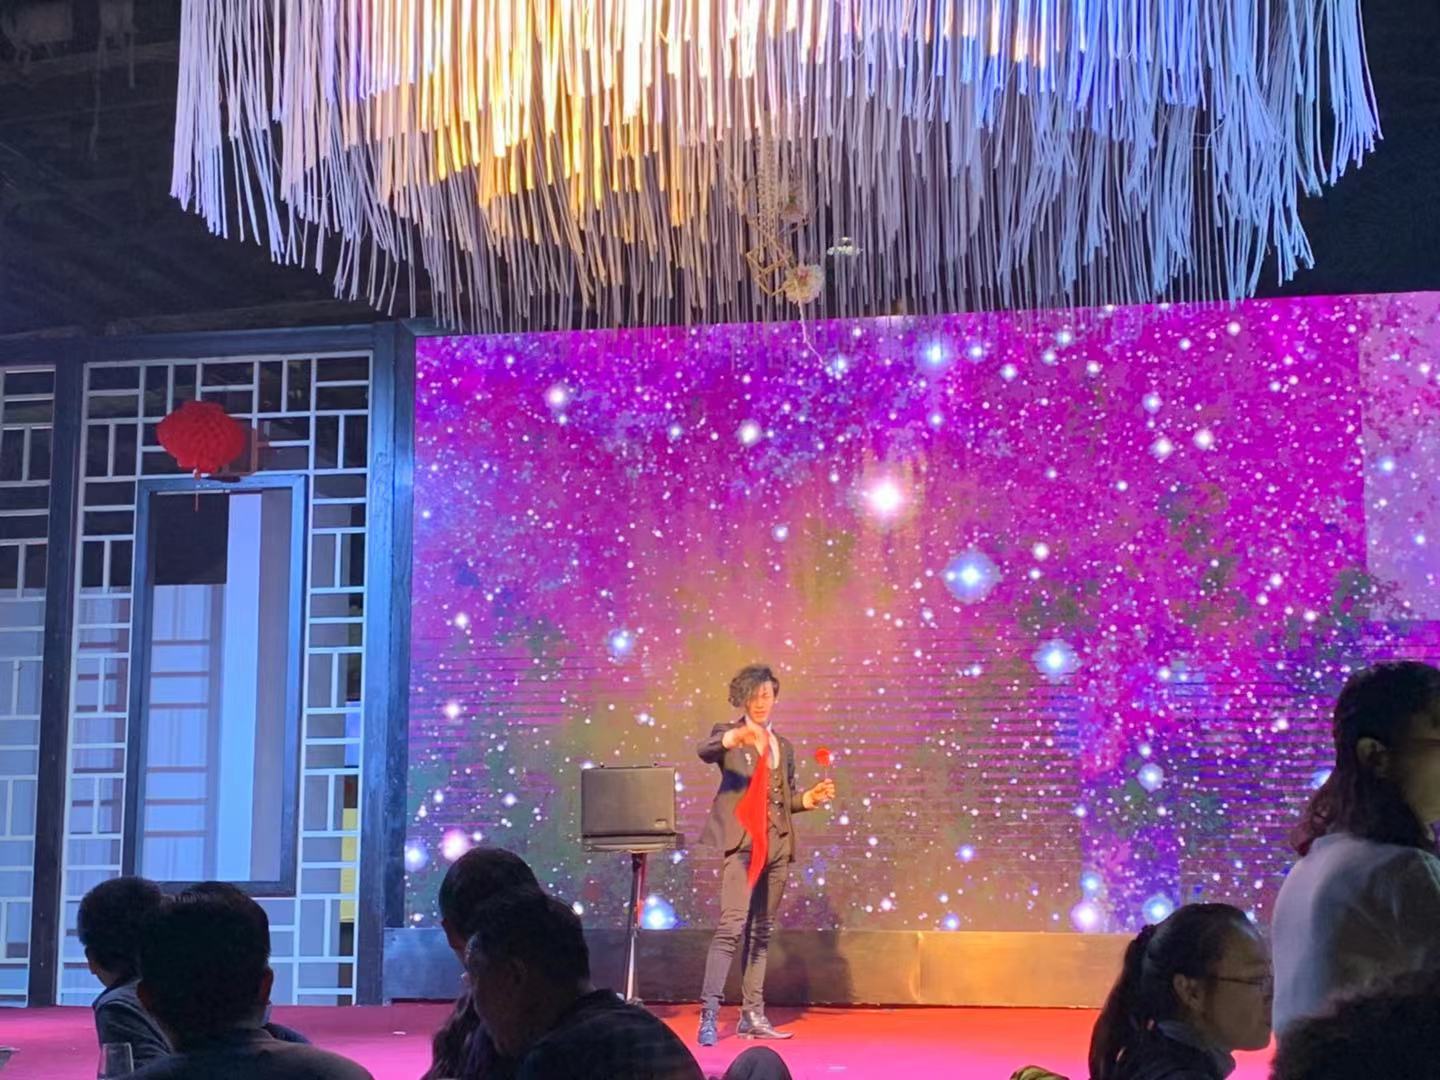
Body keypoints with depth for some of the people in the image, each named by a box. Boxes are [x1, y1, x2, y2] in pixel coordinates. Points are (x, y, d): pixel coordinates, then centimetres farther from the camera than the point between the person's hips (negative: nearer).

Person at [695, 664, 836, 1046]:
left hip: (777, 844, 6)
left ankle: (752, 1015, 12)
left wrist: (810, 798, 3)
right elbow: (704, 751, -20)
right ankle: (709, 1013, -19)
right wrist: (735, 737, -40)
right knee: (732, 924, -17)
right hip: (743, 842, -6)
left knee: (761, 932, 9)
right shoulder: (729, 734, 3)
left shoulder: (784, 746, 20)